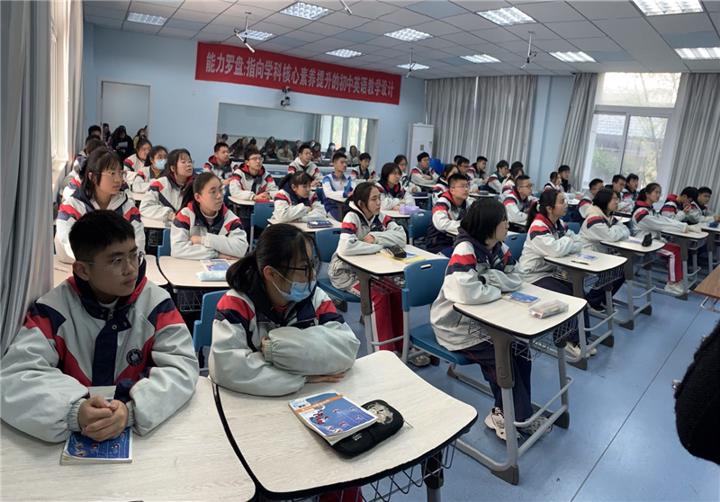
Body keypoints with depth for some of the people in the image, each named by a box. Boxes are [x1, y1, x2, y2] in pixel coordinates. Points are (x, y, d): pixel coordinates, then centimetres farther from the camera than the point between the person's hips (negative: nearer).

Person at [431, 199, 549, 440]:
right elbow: (468, 293, -38)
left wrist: (489, 278, -22)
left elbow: (516, 280, -2)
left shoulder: (500, 248, -1)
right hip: (456, 326, -7)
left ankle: (505, 412, 9)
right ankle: (520, 417, 8)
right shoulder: (465, 249, -27)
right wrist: (497, 289, -19)